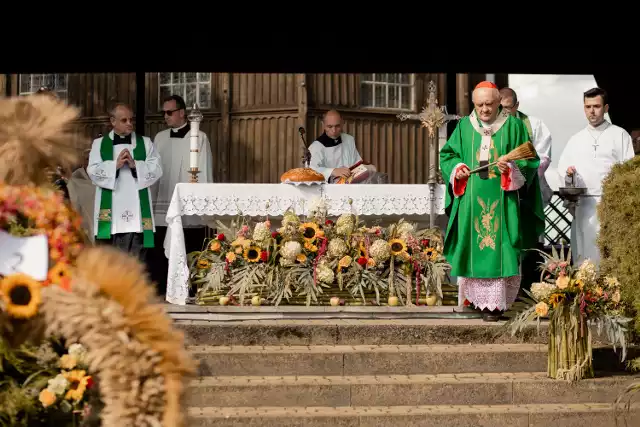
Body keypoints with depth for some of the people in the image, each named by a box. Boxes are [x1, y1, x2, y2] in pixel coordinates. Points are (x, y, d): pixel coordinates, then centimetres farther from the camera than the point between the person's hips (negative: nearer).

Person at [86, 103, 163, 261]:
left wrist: (135, 164, -13)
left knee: (136, 258, -1)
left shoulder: (145, 143, 11)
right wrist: (115, 164, -13)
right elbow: (93, 171, -1)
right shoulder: (99, 144, 10)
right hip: (110, 209, 0)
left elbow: (157, 169, 1)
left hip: (136, 209, 0)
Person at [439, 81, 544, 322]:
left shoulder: (514, 126, 2)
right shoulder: (464, 126, 9)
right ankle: (476, 296, 15)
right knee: (473, 248, 3)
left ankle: (494, 302, -4)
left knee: (498, 250, -5)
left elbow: (529, 160, 0)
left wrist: (512, 167, -19)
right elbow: (446, 154, 14)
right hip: (472, 201, 2)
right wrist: (456, 167, -6)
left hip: (502, 201, -2)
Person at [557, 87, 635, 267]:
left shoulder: (619, 135, 6)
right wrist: (568, 174, -7)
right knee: (583, 255, 2)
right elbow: (562, 170, 16)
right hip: (583, 205, 4)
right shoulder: (575, 140, 18)